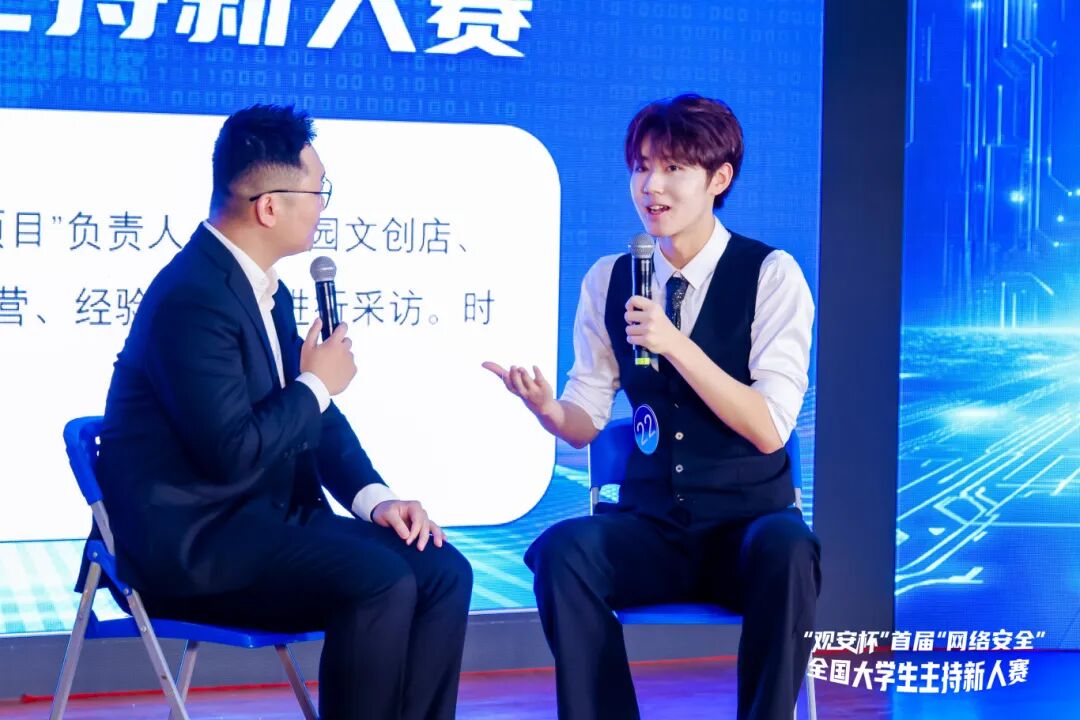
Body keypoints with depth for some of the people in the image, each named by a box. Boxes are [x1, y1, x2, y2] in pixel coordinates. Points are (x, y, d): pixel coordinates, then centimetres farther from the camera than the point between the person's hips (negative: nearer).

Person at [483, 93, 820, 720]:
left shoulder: (771, 275, -5)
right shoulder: (608, 280, 6)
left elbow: (769, 429, -13)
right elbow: (587, 423, 6)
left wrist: (675, 343, -23)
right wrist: (546, 407, -18)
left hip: (750, 526, -3)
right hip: (651, 525, 3)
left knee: (787, 549, -37)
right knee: (560, 550, -29)